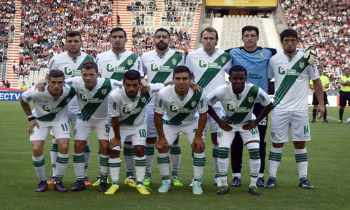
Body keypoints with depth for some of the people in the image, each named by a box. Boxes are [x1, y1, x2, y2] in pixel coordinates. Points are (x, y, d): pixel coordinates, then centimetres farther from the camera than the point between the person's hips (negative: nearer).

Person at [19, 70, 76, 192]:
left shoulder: (69, 91, -31)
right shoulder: (37, 92, -34)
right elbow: (22, 99, -11)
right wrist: (30, 118, -10)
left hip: (59, 118, 1)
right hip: (40, 119, -1)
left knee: (64, 147, -15)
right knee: (36, 149, -14)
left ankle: (58, 181, 4)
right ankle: (42, 181, 8)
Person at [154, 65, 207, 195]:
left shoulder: (198, 93, -33)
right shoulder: (163, 94, -33)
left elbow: (203, 115, -16)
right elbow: (158, 116, -17)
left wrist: (198, 136, -16)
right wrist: (161, 137, -13)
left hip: (191, 122, 0)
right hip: (170, 123, 0)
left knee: (199, 146, -14)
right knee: (162, 147, -9)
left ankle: (197, 182, 0)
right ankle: (165, 181, 9)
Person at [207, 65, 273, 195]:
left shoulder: (254, 91, -30)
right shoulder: (222, 91, -30)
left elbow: (268, 105, -12)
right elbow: (207, 104, -12)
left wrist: (256, 122, -13)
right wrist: (219, 122, -13)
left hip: (248, 124, 0)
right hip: (228, 124, 0)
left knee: (255, 151, -10)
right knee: (222, 150, -12)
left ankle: (253, 185, 5)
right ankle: (222, 184, 3)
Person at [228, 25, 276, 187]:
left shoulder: (267, 54, 3)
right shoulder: (233, 53, 1)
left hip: (260, 102, 1)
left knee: (259, 140, 5)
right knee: (237, 140, 4)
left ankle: (260, 174, 15)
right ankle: (236, 174, 13)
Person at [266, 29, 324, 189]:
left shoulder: (306, 58, -1)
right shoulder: (274, 60, 1)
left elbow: (316, 82, 5)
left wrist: (321, 103, -1)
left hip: (300, 109, 0)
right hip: (279, 109, 0)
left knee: (300, 143, 5)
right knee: (277, 143, 4)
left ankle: (303, 178, 12)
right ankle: (272, 177, 10)